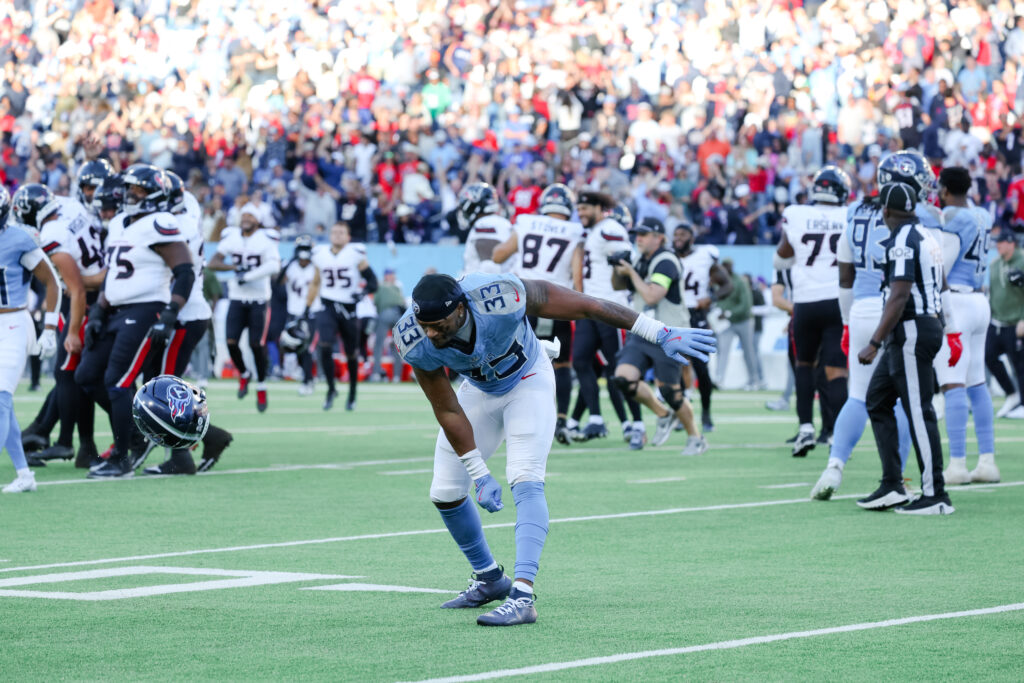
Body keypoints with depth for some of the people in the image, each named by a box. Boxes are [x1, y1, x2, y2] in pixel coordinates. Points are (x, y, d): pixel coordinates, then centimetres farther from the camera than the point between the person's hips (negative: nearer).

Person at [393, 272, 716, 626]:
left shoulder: (500, 299, -40)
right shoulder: (417, 341, -29)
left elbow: (587, 307, -30)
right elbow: (448, 411, -17)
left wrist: (661, 334, -27)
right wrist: (480, 475, -17)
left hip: (527, 381, -4)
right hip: (479, 390, 4)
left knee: (525, 481, -23)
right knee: (445, 492, 1)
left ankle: (522, 596, -30)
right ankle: (489, 579, 23)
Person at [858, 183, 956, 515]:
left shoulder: (902, 242, -16)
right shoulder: (925, 237, 14)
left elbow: (899, 297, -22)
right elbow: (942, 287, 21)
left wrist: (874, 343, -21)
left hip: (911, 330, -10)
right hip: (929, 324, 10)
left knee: (918, 412, -6)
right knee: (878, 401, 13)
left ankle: (935, 496, -4)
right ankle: (891, 486, 10)